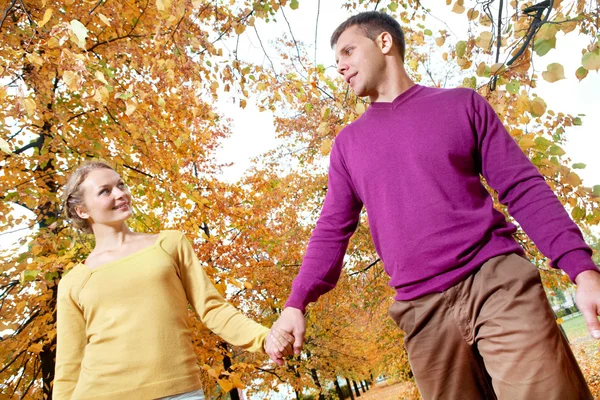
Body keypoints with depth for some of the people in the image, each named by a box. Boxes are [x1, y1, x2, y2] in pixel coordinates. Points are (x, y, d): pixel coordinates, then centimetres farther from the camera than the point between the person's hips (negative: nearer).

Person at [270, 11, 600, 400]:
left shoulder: (462, 104, 8)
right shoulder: (348, 142, 13)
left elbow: (523, 187, 3)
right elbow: (332, 230, 8)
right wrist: (296, 303, -6)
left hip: (498, 281, -1)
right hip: (421, 308, 2)